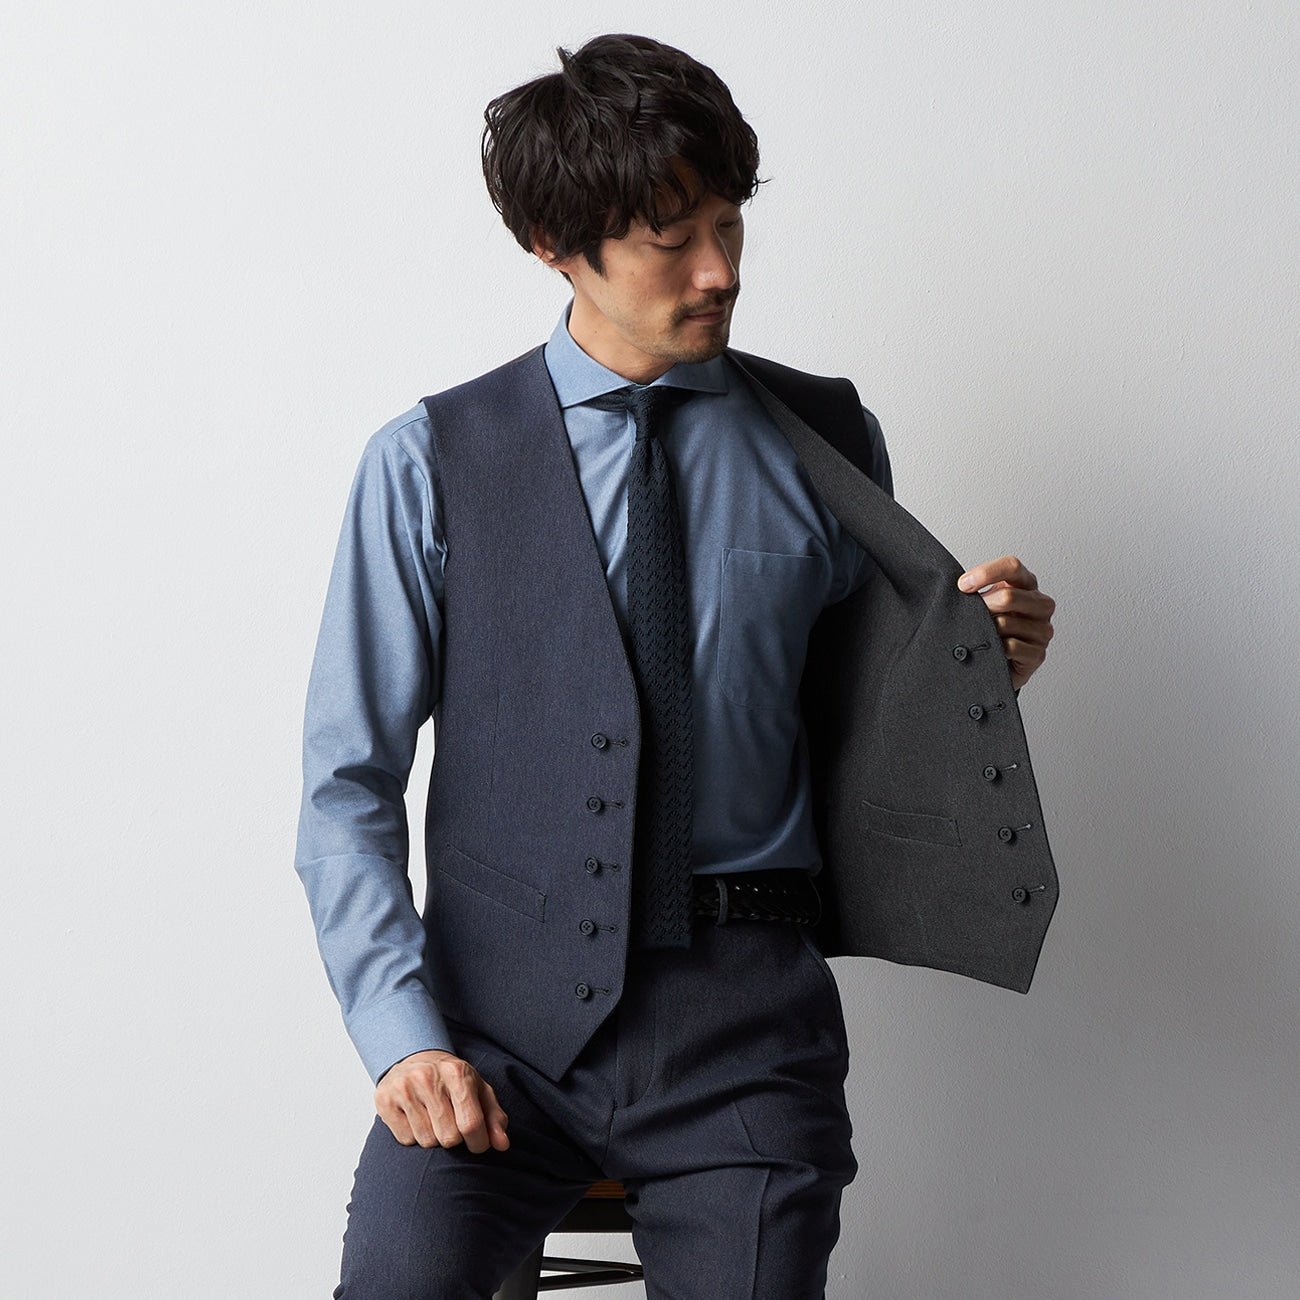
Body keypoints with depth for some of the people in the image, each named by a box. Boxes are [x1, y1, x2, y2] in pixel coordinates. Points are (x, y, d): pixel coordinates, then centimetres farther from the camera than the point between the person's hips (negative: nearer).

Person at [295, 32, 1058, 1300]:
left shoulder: (826, 443, 8)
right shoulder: (430, 463, 4)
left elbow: (871, 733, 16)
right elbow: (348, 786, 2)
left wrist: (980, 672, -6)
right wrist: (402, 1034, -9)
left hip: (739, 1018, 1)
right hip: (496, 1012, -1)